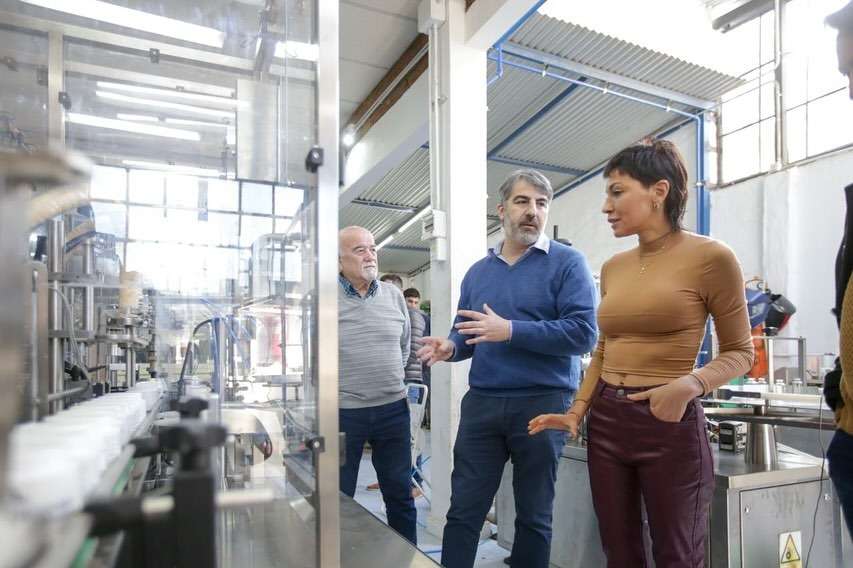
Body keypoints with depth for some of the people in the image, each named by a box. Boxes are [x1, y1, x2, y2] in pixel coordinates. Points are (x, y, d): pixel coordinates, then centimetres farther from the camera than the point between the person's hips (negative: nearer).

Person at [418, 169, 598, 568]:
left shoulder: (567, 263, -5)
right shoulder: (477, 272, 11)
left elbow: (582, 333, -16)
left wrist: (510, 331, -21)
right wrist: (450, 347, -8)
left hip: (543, 402, -3)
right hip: (481, 401, 4)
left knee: (534, 516, 14)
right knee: (463, 510, 10)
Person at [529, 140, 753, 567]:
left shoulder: (710, 257, -8)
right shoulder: (613, 267, 9)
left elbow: (739, 352, -3)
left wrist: (690, 384, -21)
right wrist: (576, 411, 6)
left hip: (669, 422, -5)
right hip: (606, 420, 6)